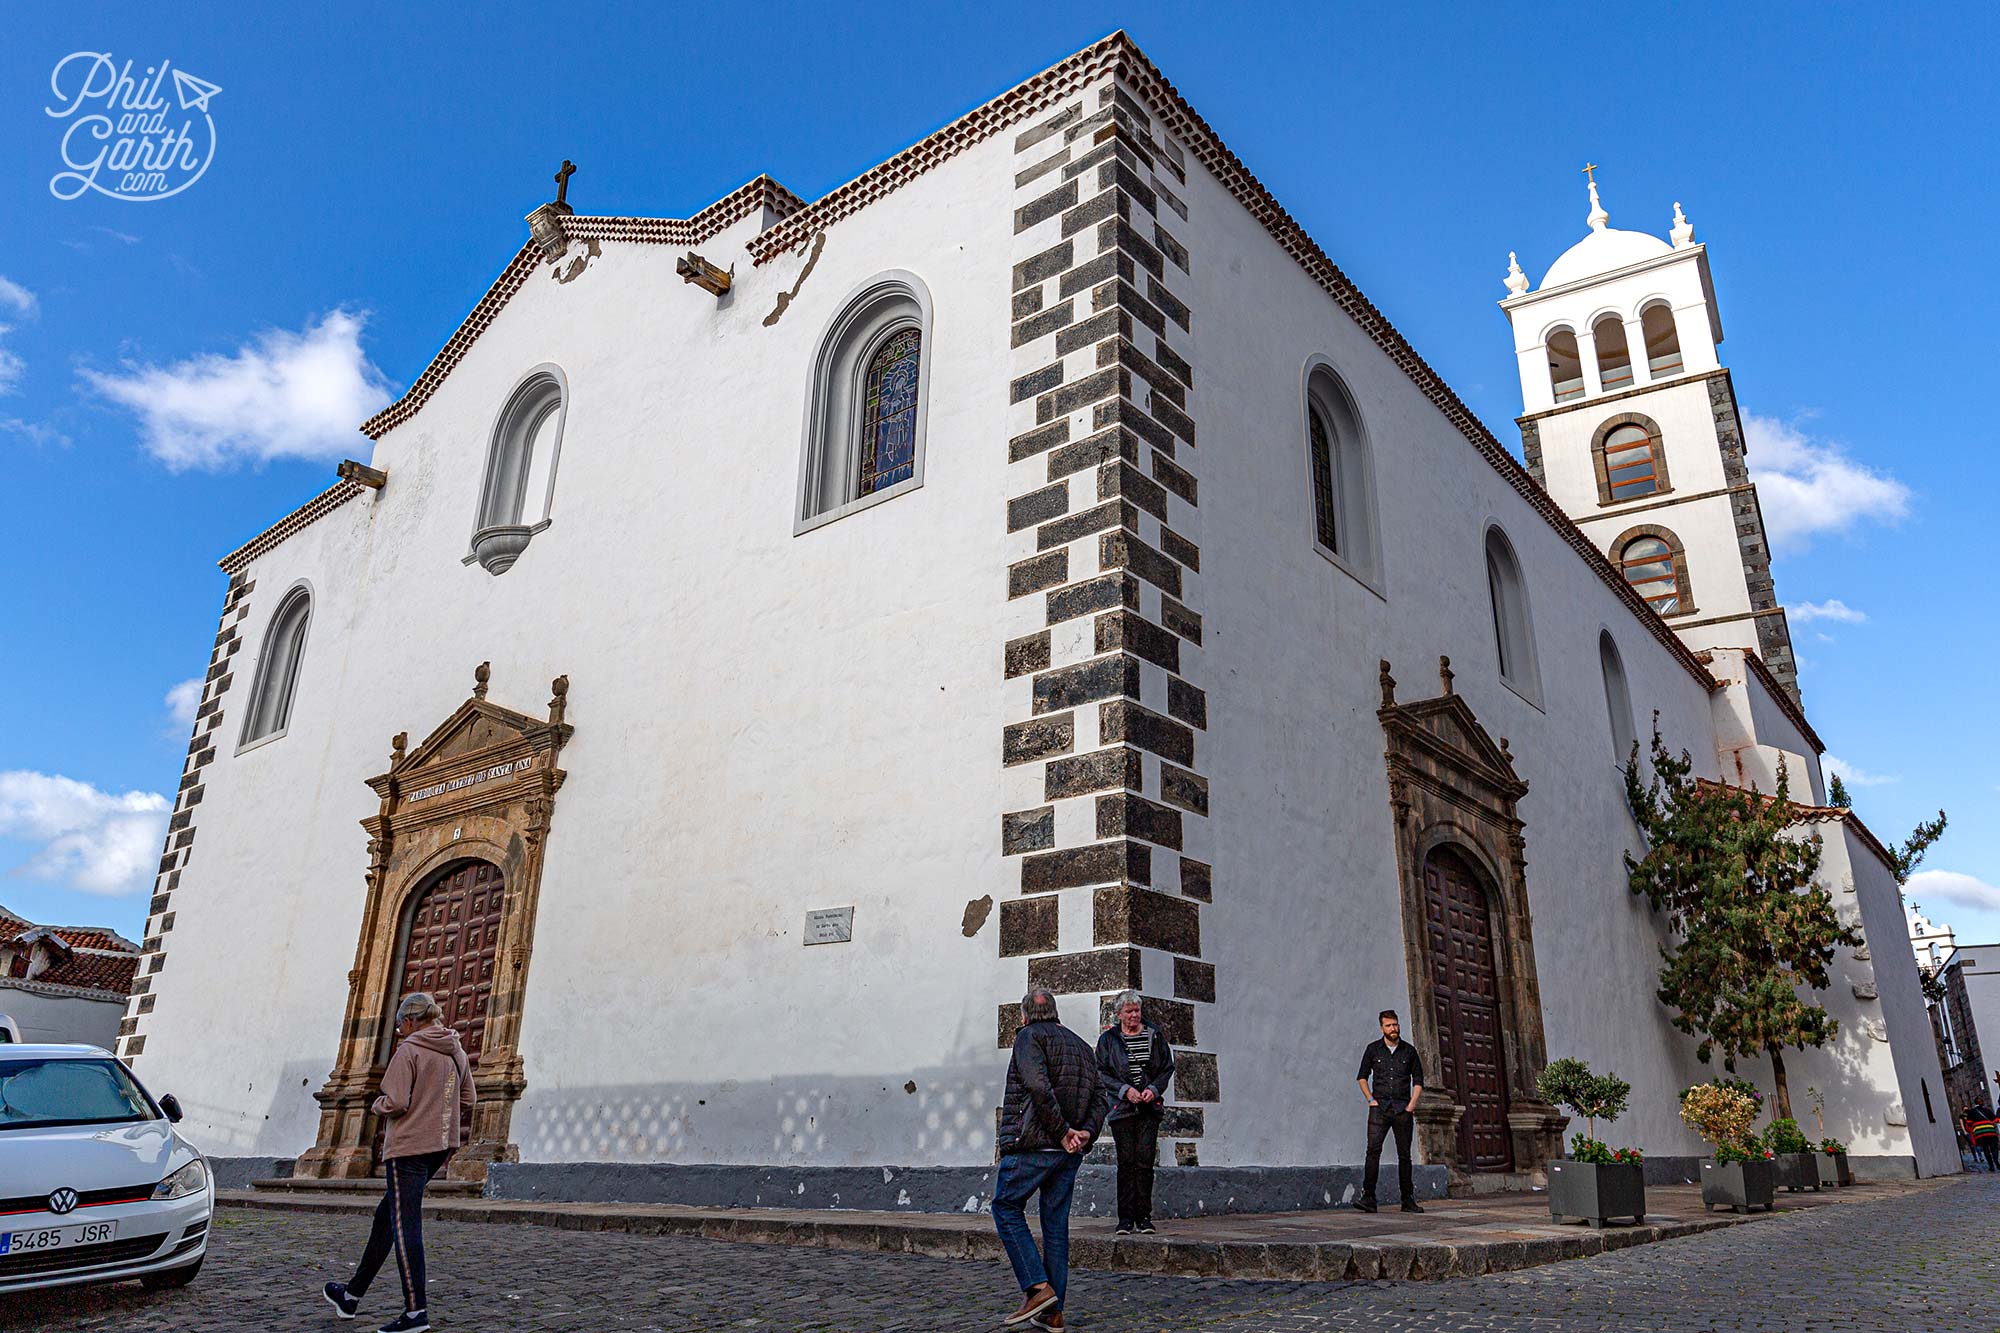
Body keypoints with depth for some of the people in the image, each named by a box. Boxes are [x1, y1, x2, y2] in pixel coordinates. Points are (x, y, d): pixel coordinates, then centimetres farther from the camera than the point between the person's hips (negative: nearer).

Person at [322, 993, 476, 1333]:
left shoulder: (409, 1050, -12)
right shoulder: (455, 1050, 11)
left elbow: (395, 1103, -17)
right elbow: (468, 1098, 13)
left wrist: (378, 1105, 3)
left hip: (409, 1147, -8)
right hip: (442, 1145, 8)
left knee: (405, 1226, -4)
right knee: (386, 1215, 21)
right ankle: (353, 1293, 32)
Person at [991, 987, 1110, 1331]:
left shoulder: (1030, 1037, -4)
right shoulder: (1081, 1045, 18)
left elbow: (1038, 1086, -21)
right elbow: (1101, 1097, 11)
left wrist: (1062, 1131, -16)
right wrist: (1086, 1132, -2)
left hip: (1032, 1145, -7)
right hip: (1070, 1153, 7)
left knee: (1006, 1207, 8)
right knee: (1056, 1223, 11)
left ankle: (1037, 1287, -3)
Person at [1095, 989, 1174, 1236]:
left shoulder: (1154, 1036, 8)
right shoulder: (1108, 1039, 3)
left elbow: (1167, 1067, 11)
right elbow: (1102, 1072, 0)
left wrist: (1154, 1089, -5)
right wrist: (1125, 1090, -12)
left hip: (1149, 1107, 1)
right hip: (1121, 1108, -1)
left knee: (1145, 1160, -3)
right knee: (1126, 1162, -1)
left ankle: (1144, 1216, 5)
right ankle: (1126, 1218, 5)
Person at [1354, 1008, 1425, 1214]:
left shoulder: (1409, 1051, 8)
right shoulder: (1373, 1049, 6)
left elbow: (1418, 1080, 11)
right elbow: (1362, 1076, 13)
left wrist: (1412, 1104, 0)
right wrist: (1370, 1099, 1)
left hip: (1403, 1109, 1)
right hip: (1379, 1107, -1)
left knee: (1404, 1154, 4)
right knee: (1373, 1150, -14)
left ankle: (1408, 1200, 14)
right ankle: (1368, 1197, -17)